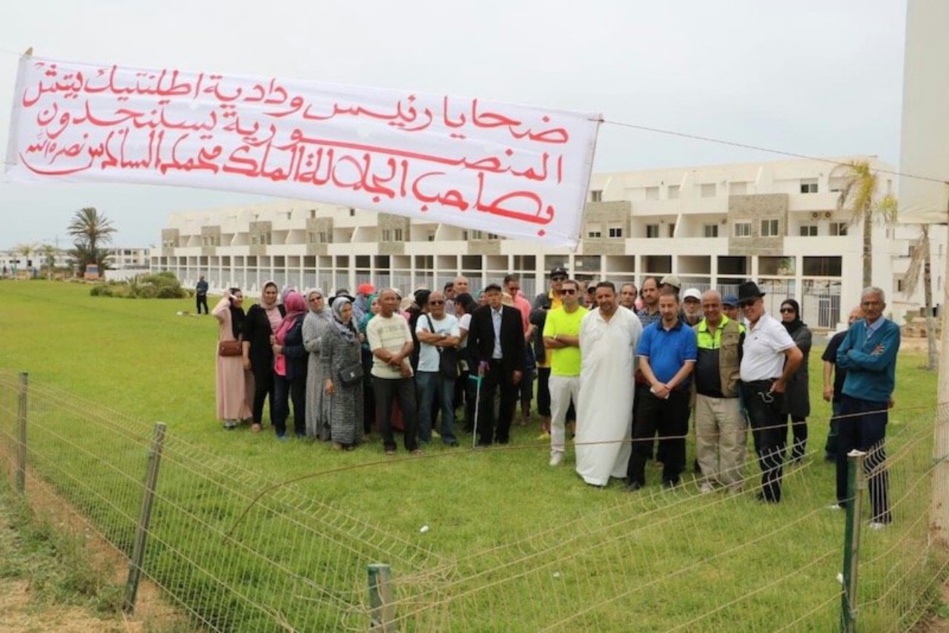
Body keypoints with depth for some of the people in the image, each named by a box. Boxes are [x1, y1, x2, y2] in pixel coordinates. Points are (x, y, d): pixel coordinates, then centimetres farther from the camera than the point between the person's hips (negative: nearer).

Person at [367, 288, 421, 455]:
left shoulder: (402, 320, 7)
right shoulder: (373, 324, -7)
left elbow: (409, 344, 0)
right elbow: (378, 351, -14)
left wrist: (399, 356, -20)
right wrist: (400, 363, -14)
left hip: (404, 373, 3)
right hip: (383, 375, -3)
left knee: (411, 408, 1)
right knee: (384, 412, 4)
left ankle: (412, 443, 14)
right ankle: (389, 444, 19)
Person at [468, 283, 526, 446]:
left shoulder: (514, 313, -2)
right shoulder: (478, 314, -2)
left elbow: (520, 342, 0)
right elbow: (472, 341, 3)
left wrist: (518, 367, -4)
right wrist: (479, 360, -10)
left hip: (509, 365, 1)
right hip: (488, 364, -1)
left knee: (508, 401, 6)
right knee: (486, 400, -3)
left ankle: (502, 435, 21)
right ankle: (485, 436, 6)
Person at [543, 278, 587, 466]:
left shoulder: (587, 315, -4)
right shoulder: (553, 314, 1)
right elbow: (547, 342, -8)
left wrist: (563, 338, -13)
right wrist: (575, 340, -11)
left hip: (582, 373, -1)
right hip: (558, 373, 2)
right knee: (557, 415, 8)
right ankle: (557, 451, 19)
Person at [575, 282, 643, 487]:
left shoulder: (630, 319, -6)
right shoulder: (587, 319, 2)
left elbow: (639, 351, 2)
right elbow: (584, 350, 8)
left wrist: (636, 373, 8)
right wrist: (586, 374, 11)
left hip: (620, 383, -2)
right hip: (593, 382, 2)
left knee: (617, 426, 6)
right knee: (591, 426, 4)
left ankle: (617, 468, 16)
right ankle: (593, 468, 11)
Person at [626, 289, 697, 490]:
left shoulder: (688, 333, -4)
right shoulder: (649, 331, 3)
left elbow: (689, 364, -8)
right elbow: (643, 360, -1)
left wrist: (669, 386, -15)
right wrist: (656, 384, -15)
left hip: (678, 393, -2)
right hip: (651, 391, 2)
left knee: (674, 437, 8)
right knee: (641, 434, 0)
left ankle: (671, 477, 22)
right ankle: (636, 477, 7)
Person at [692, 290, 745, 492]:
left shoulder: (737, 330, -4)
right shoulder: (694, 332, 7)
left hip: (730, 397, -4)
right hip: (703, 397, 4)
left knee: (732, 441, 1)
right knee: (705, 440, 11)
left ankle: (733, 482, 12)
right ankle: (708, 479, 23)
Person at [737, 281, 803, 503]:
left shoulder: (772, 327, -14)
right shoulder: (748, 328, 11)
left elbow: (796, 356, -22)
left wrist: (782, 381, -12)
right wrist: (744, 386, 13)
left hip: (766, 391, -9)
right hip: (750, 391, 9)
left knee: (769, 444, -3)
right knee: (760, 443, 14)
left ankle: (771, 494, 4)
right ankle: (767, 488, 23)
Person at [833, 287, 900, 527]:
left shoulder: (891, 330, -10)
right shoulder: (856, 328, 7)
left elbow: (878, 363, -20)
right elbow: (841, 359, 0)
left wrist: (854, 354, -6)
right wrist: (866, 358, -13)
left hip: (875, 401, -6)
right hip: (850, 396, 6)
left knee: (874, 458, -4)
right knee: (844, 451, 15)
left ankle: (881, 514, 4)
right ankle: (844, 500, 31)